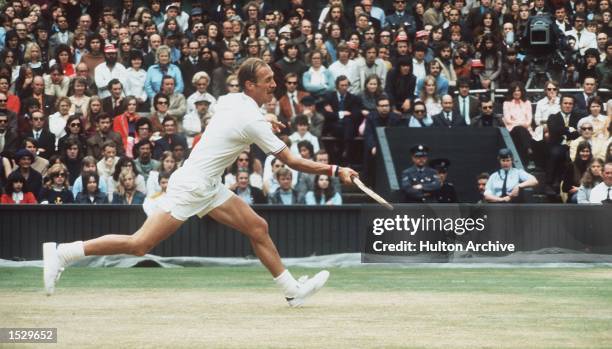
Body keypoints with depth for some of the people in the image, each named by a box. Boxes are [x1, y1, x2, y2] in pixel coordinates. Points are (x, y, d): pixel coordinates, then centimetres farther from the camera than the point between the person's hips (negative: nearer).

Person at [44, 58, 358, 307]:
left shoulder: (230, 100, 5)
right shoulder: (252, 121, -20)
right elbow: (292, 161, -18)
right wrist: (335, 171, -14)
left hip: (208, 187, 10)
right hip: (191, 187, -10)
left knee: (258, 228, 7)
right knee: (139, 245, -12)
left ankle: (293, 290, 14)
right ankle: (61, 253, -9)